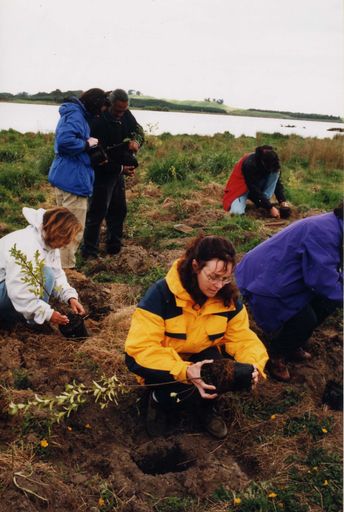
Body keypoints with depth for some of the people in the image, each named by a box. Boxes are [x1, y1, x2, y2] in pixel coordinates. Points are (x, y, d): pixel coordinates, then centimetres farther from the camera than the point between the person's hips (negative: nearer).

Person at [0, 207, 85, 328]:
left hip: (12, 288, 10)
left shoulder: (47, 241, -3)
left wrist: (71, 297, -13)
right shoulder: (26, 249, -32)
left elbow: (57, 275, 1)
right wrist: (48, 314, -24)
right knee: (45, 275, -24)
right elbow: (20, 295, -31)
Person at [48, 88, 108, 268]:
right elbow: (65, 141, -31)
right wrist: (87, 143, -17)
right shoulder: (76, 116, -16)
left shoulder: (73, 113, 16)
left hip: (63, 176, 11)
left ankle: (59, 264, 33)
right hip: (73, 178, -11)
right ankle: (65, 268, 7)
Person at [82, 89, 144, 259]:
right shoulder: (99, 122, -24)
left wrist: (136, 140, -18)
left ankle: (114, 247, 28)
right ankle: (89, 251, 5)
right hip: (102, 173, -8)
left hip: (119, 171, 8)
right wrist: (120, 168, -28)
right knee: (97, 212, -4)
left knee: (118, 210, 14)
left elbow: (138, 129, 7)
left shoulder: (125, 115, -1)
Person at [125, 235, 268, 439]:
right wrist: (184, 371, -46)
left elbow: (243, 337, -11)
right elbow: (141, 347, -33)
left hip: (202, 356, 3)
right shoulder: (163, 293, -28)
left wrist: (252, 365, -34)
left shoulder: (228, 297, -14)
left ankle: (205, 406, 4)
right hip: (163, 363, -3)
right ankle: (160, 400, 2)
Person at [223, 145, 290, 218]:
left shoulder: (272, 164, -16)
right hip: (242, 187, -5)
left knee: (275, 172, -21)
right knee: (237, 212, -32)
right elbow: (254, 190, -32)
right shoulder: (250, 164, -34)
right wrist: (270, 207, -33)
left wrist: (283, 202, -22)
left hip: (258, 185, 6)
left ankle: (264, 201, -15)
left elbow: (277, 182, -8)